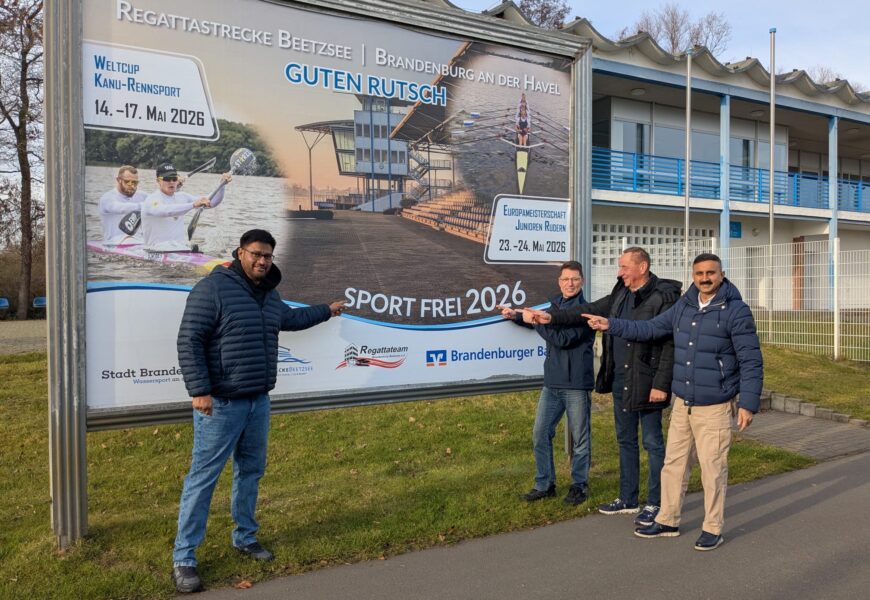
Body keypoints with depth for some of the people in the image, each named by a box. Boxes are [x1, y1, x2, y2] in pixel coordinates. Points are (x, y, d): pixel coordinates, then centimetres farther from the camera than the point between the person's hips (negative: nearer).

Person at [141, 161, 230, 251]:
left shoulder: (182, 197, 13)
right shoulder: (152, 200, -8)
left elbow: (211, 203, 10)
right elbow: (166, 211, -32)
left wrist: (222, 185, -5)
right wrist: (193, 205, -42)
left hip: (182, 248, 6)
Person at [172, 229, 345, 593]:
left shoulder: (269, 295, 12)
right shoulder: (213, 288, -13)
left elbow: (290, 318, 34)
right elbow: (189, 341, -16)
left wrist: (326, 311, 42)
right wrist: (199, 390, -21)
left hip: (258, 401, 8)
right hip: (221, 403, -8)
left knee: (251, 471, 17)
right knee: (203, 477, -2)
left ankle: (245, 538, 33)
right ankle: (184, 559, 8)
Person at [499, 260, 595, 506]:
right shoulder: (555, 304, 10)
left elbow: (563, 339, -21)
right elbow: (545, 323, 29)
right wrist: (516, 315, 18)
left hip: (576, 384, -6)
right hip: (552, 383, 7)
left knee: (579, 438, 6)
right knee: (540, 435, 8)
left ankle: (579, 485, 23)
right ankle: (544, 485, 21)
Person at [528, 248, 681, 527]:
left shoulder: (663, 297, -14)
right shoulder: (621, 294, 10)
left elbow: (670, 344, -16)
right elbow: (589, 311, 11)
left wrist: (661, 384, -20)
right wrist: (553, 316, 0)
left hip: (646, 383, -8)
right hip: (621, 380, 8)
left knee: (653, 443, 4)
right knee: (625, 440, 16)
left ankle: (655, 504, 17)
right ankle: (628, 500, 29)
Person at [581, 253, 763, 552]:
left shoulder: (736, 311, -12)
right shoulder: (683, 306, 6)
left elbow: (751, 361, -12)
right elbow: (651, 328, 10)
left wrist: (748, 403, -15)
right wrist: (611, 325, 3)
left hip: (714, 408, -6)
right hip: (682, 404, 6)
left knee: (712, 468, 4)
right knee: (673, 463, 13)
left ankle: (713, 529, 21)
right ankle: (667, 521, 27)